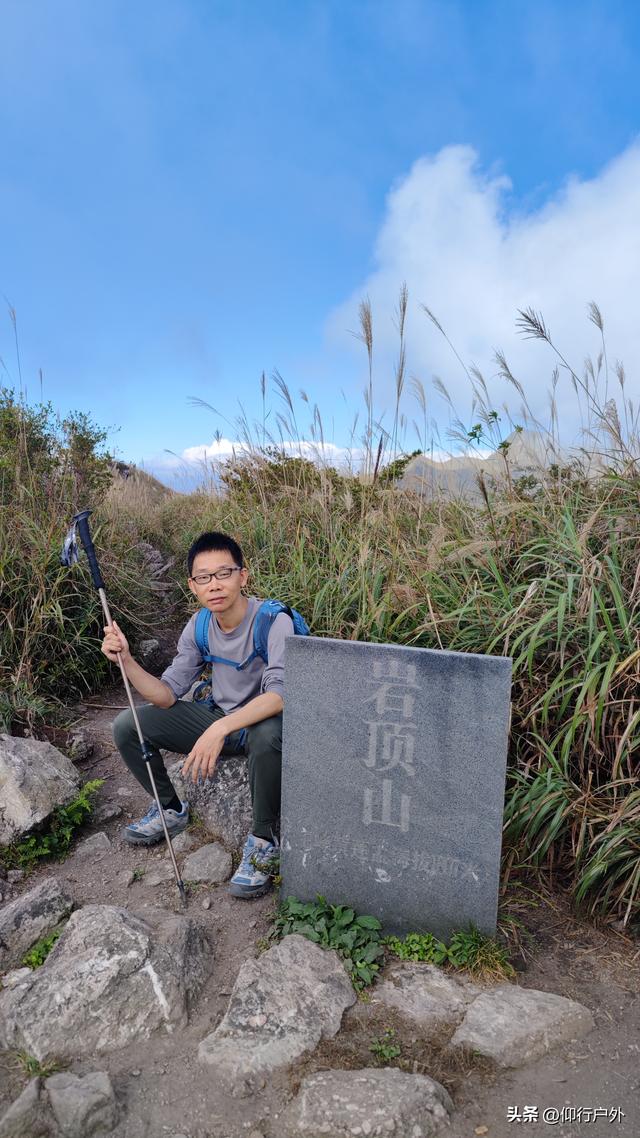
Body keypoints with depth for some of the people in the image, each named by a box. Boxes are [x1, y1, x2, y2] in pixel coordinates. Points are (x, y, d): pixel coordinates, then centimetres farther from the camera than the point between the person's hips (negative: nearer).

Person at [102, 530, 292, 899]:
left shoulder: (274, 622, -24)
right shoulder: (199, 626, -6)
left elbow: (279, 694, -36)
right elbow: (168, 695, -6)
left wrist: (220, 729, -48)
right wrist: (127, 661, -23)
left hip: (262, 721, -6)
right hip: (218, 718, 6)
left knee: (268, 735, -42)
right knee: (127, 726, -5)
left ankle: (263, 839, -15)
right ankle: (171, 810, 18)